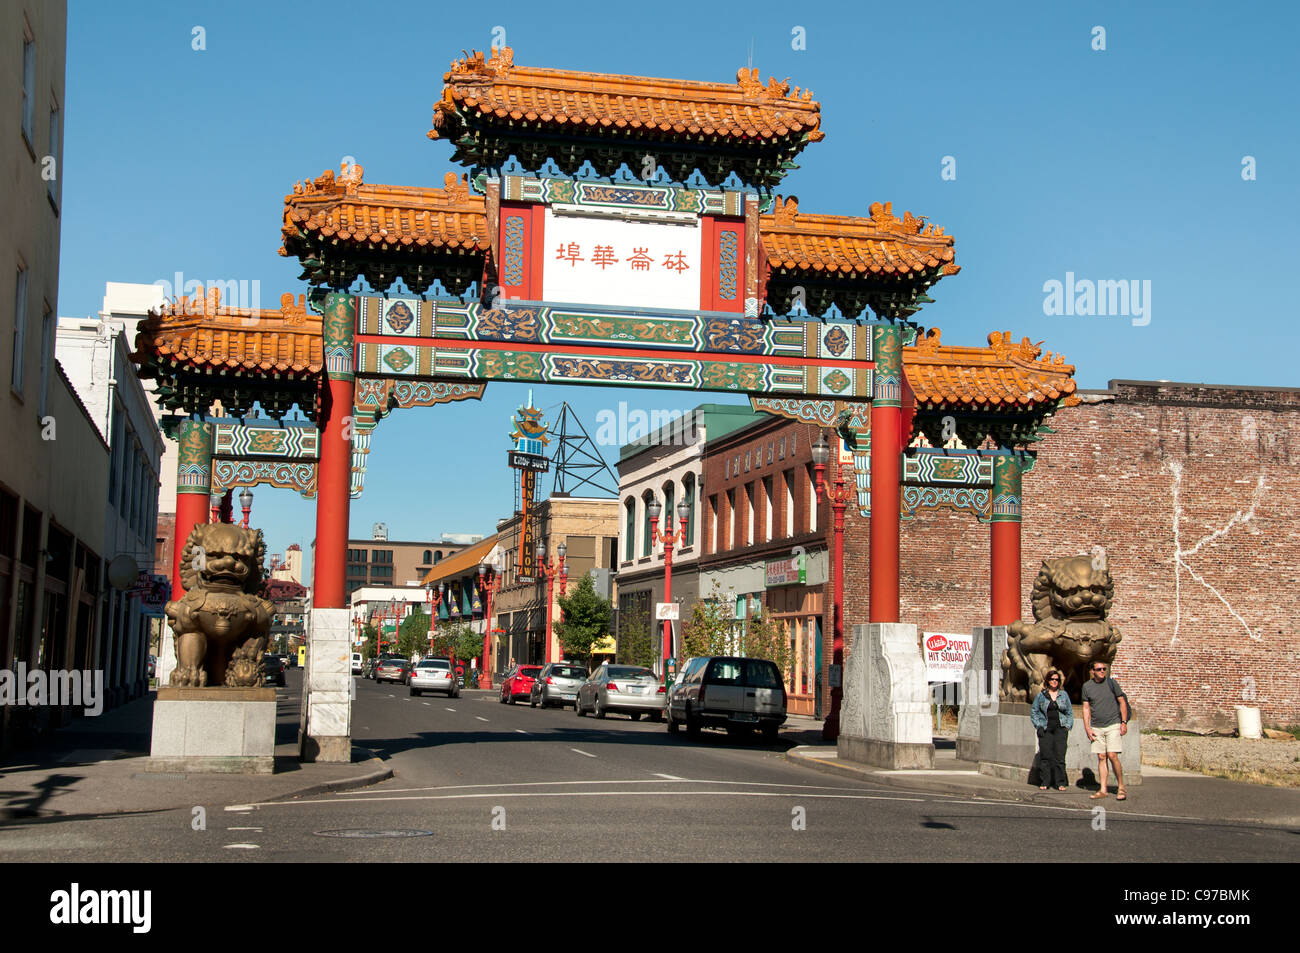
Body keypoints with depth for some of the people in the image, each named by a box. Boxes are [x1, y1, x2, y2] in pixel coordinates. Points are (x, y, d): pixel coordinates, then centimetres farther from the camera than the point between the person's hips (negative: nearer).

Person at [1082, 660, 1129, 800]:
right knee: (1101, 757, 2)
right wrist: (1087, 728, 1)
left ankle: (1121, 788, 1)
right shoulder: (1087, 686, 6)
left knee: (1112, 756, -11)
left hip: (1113, 725, -2)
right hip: (1096, 728, 3)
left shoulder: (1111, 683, 0)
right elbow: (1086, 708, 9)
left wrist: (1124, 723, -2)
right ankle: (1103, 790, 4)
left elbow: (1122, 702, 5)